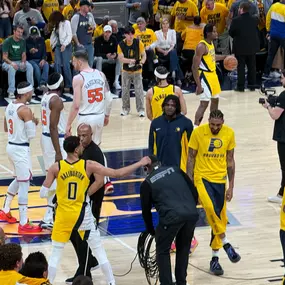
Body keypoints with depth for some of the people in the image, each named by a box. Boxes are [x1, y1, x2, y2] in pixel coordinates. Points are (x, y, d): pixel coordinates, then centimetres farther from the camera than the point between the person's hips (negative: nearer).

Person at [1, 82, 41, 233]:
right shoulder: (25, 110, -20)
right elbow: (32, 135, -20)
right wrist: (34, 123, -2)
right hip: (21, 149, -9)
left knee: (19, 179, 27)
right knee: (24, 184, -4)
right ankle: (23, 224, -3)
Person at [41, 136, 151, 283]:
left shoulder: (56, 167, -11)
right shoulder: (88, 165, -12)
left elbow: (43, 192, -10)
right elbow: (117, 173, -9)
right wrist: (140, 163, -1)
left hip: (63, 215, 0)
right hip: (83, 214, 0)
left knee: (56, 253, 12)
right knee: (99, 251, 14)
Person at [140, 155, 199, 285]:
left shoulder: (147, 183, 14)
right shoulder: (175, 170, 23)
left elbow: (146, 210, 20)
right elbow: (194, 192, 19)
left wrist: (151, 230, 35)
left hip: (172, 216, -4)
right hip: (192, 213, 4)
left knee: (163, 251, 17)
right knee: (184, 249, 25)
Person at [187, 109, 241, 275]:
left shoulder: (229, 133, -4)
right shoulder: (198, 133, -12)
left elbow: (230, 160, 4)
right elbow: (191, 158, -3)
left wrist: (231, 187, 3)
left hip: (220, 179, 3)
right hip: (202, 177, -3)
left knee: (220, 217, 6)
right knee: (210, 208, -29)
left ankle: (215, 258, 18)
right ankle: (226, 243, -15)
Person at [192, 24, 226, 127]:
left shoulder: (211, 43, 6)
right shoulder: (202, 46, -22)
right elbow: (195, 67, -23)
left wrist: (224, 57, 17)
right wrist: (199, 85, -26)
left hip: (213, 74, 9)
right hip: (205, 76, -9)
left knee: (215, 100, 18)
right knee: (204, 103, -12)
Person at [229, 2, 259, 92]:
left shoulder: (236, 20, -16)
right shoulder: (255, 20, -4)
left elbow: (231, 33, -6)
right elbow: (257, 31, 7)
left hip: (240, 47, -4)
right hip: (252, 46, 4)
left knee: (241, 67, 4)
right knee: (252, 67, 13)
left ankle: (241, 86, 5)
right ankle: (252, 85, 17)